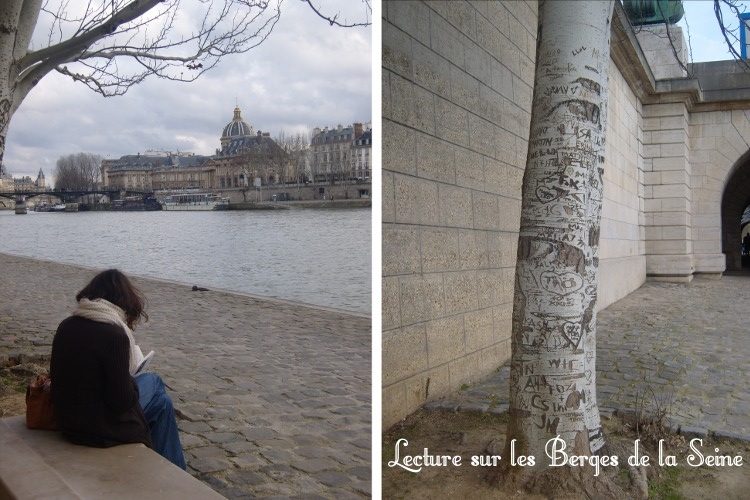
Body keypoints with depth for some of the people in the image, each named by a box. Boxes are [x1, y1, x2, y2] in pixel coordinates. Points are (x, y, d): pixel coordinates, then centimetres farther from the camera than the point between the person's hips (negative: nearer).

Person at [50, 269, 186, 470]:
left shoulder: (66, 325, -1)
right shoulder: (114, 335, -23)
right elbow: (121, 402, -21)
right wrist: (131, 380, -1)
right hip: (100, 430, -7)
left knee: (153, 380, 20)